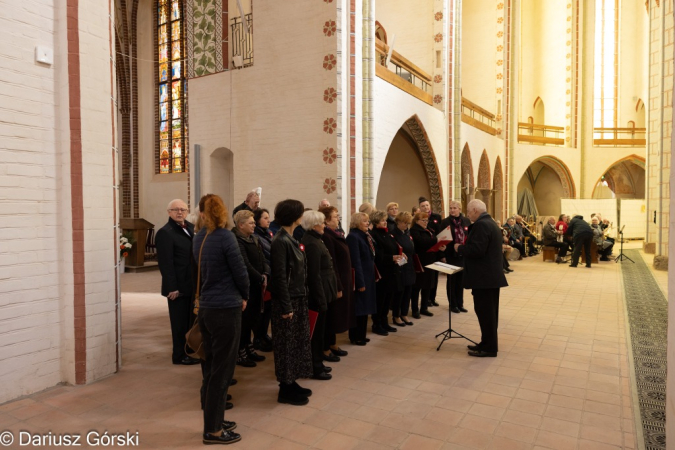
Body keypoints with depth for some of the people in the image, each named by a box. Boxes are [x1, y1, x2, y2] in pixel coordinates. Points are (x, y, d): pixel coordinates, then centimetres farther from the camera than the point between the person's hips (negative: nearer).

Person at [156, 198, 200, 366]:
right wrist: (172, 288, -19)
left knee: (191, 320, 18)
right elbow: (165, 263, -17)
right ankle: (180, 355, 21)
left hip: (193, 284, 7)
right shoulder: (165, 233, -13)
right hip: (178, 287, -7)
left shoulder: (191, 228, 9)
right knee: (180, 323, 6)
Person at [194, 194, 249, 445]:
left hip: (206, 308, 7)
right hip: (226, 309, -7)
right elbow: (240, 272, -12)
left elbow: (202, 270, 11)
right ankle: (212, 430, 13)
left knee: (211, 368, 16)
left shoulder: (198, 238, 5)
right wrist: (244, 297, 6)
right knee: (222, 371, 3)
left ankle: (214, 420, 29)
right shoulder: (225, 237, -15)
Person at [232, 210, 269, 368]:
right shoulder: (237, 242, -15)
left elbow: (263, 260, 8)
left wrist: (265, 275, -9)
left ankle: (248, 349, 29)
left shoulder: (255, 239, 12)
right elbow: (246, 265, -21)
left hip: (257, 285, 8)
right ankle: (240, 353, 13)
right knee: (244, 318, 0)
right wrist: (261, 279, -13)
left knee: (253, 318, 15)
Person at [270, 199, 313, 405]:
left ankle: (291, 382, 30)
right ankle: (285, 390, 16)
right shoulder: (281, 241, -18)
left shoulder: (290, 239, 10)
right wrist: (286, 306, -19)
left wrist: (299, 299, 11)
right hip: (287, 301, -9)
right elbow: (280, 276, -20)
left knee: (297, 341, 16)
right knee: (287, 344, 2)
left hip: (298, 299, 9)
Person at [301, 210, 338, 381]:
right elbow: (314, 275, -23)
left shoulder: (313, 240, 11)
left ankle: (317, 363, 30)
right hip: (317, 294, -10)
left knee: (318, 330, 18)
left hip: (320, 292, 10)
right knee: (317, 331, 2)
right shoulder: (312, 244, -20)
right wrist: (321, 300, -22)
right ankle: (315, 368, 14)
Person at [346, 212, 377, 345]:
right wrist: (360, 282, -22)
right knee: (358, 307, 1)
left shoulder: (365, 236, 12)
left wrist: (373, 275, 14)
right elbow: (356, 261, -20)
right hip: (360, 278, -9)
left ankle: (361, 335, 26)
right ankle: (355, 337, 13)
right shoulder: (353, 237, -16)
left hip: (368, 276, 9)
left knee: (364, 307, 15)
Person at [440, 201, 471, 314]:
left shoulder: (466, 221, 3)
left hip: (463, 255, 3)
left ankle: (460, 304, 24)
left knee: (461, 280, 12)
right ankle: (453, 304, 17)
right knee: (452, 280, 6)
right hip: (451, 255, -3)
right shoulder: (445, 222, -6)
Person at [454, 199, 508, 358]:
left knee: (484, 311, -3)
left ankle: (489, 347, 5)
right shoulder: (490, 223, 16)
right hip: (491, 275, 11)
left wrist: (460, 248, -12)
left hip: (484, 276, -11)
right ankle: (488, 344, 25)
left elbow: (476, 250, -27)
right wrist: (465, 247, 12)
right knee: (489, 311, 15)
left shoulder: (481, 225, -18)